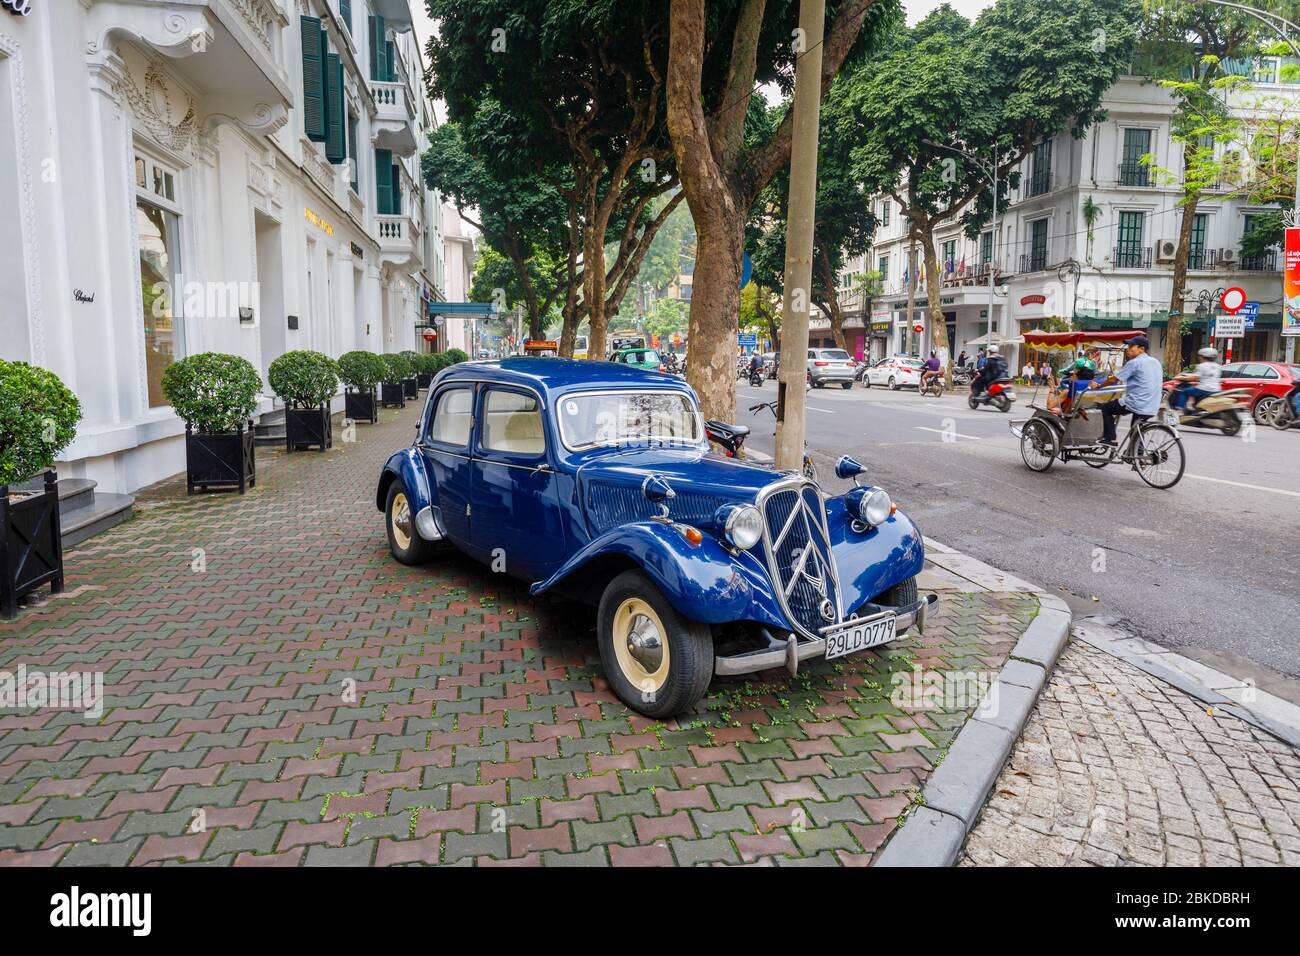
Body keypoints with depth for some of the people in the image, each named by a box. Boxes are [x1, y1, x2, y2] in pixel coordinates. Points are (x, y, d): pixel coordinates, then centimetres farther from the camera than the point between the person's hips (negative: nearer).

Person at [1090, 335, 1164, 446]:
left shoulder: (1134, 362, -11)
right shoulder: (1156, 362, 13)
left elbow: (1113, 379, -8)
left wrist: (1098, 385, 9)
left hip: (1137, 405, -7)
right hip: (1153, 408, 8)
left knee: (1106, 408, 13)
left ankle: (1109, 439, 8)